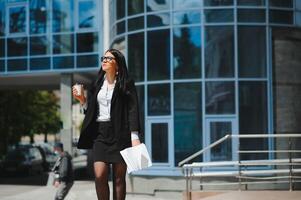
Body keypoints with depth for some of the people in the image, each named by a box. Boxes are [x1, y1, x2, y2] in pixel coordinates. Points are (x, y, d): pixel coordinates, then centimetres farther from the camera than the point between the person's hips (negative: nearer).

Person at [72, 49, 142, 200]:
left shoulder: (126, 84, 0)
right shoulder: (97, 84, 14)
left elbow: (133, 110, -7)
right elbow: (90, 110, 17)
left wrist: (135, 137, -17)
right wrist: (82, 100, -1)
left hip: (120, 133, -4)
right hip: (100, 133, 4)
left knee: (118, 177, 0)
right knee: (99, 176, -8)